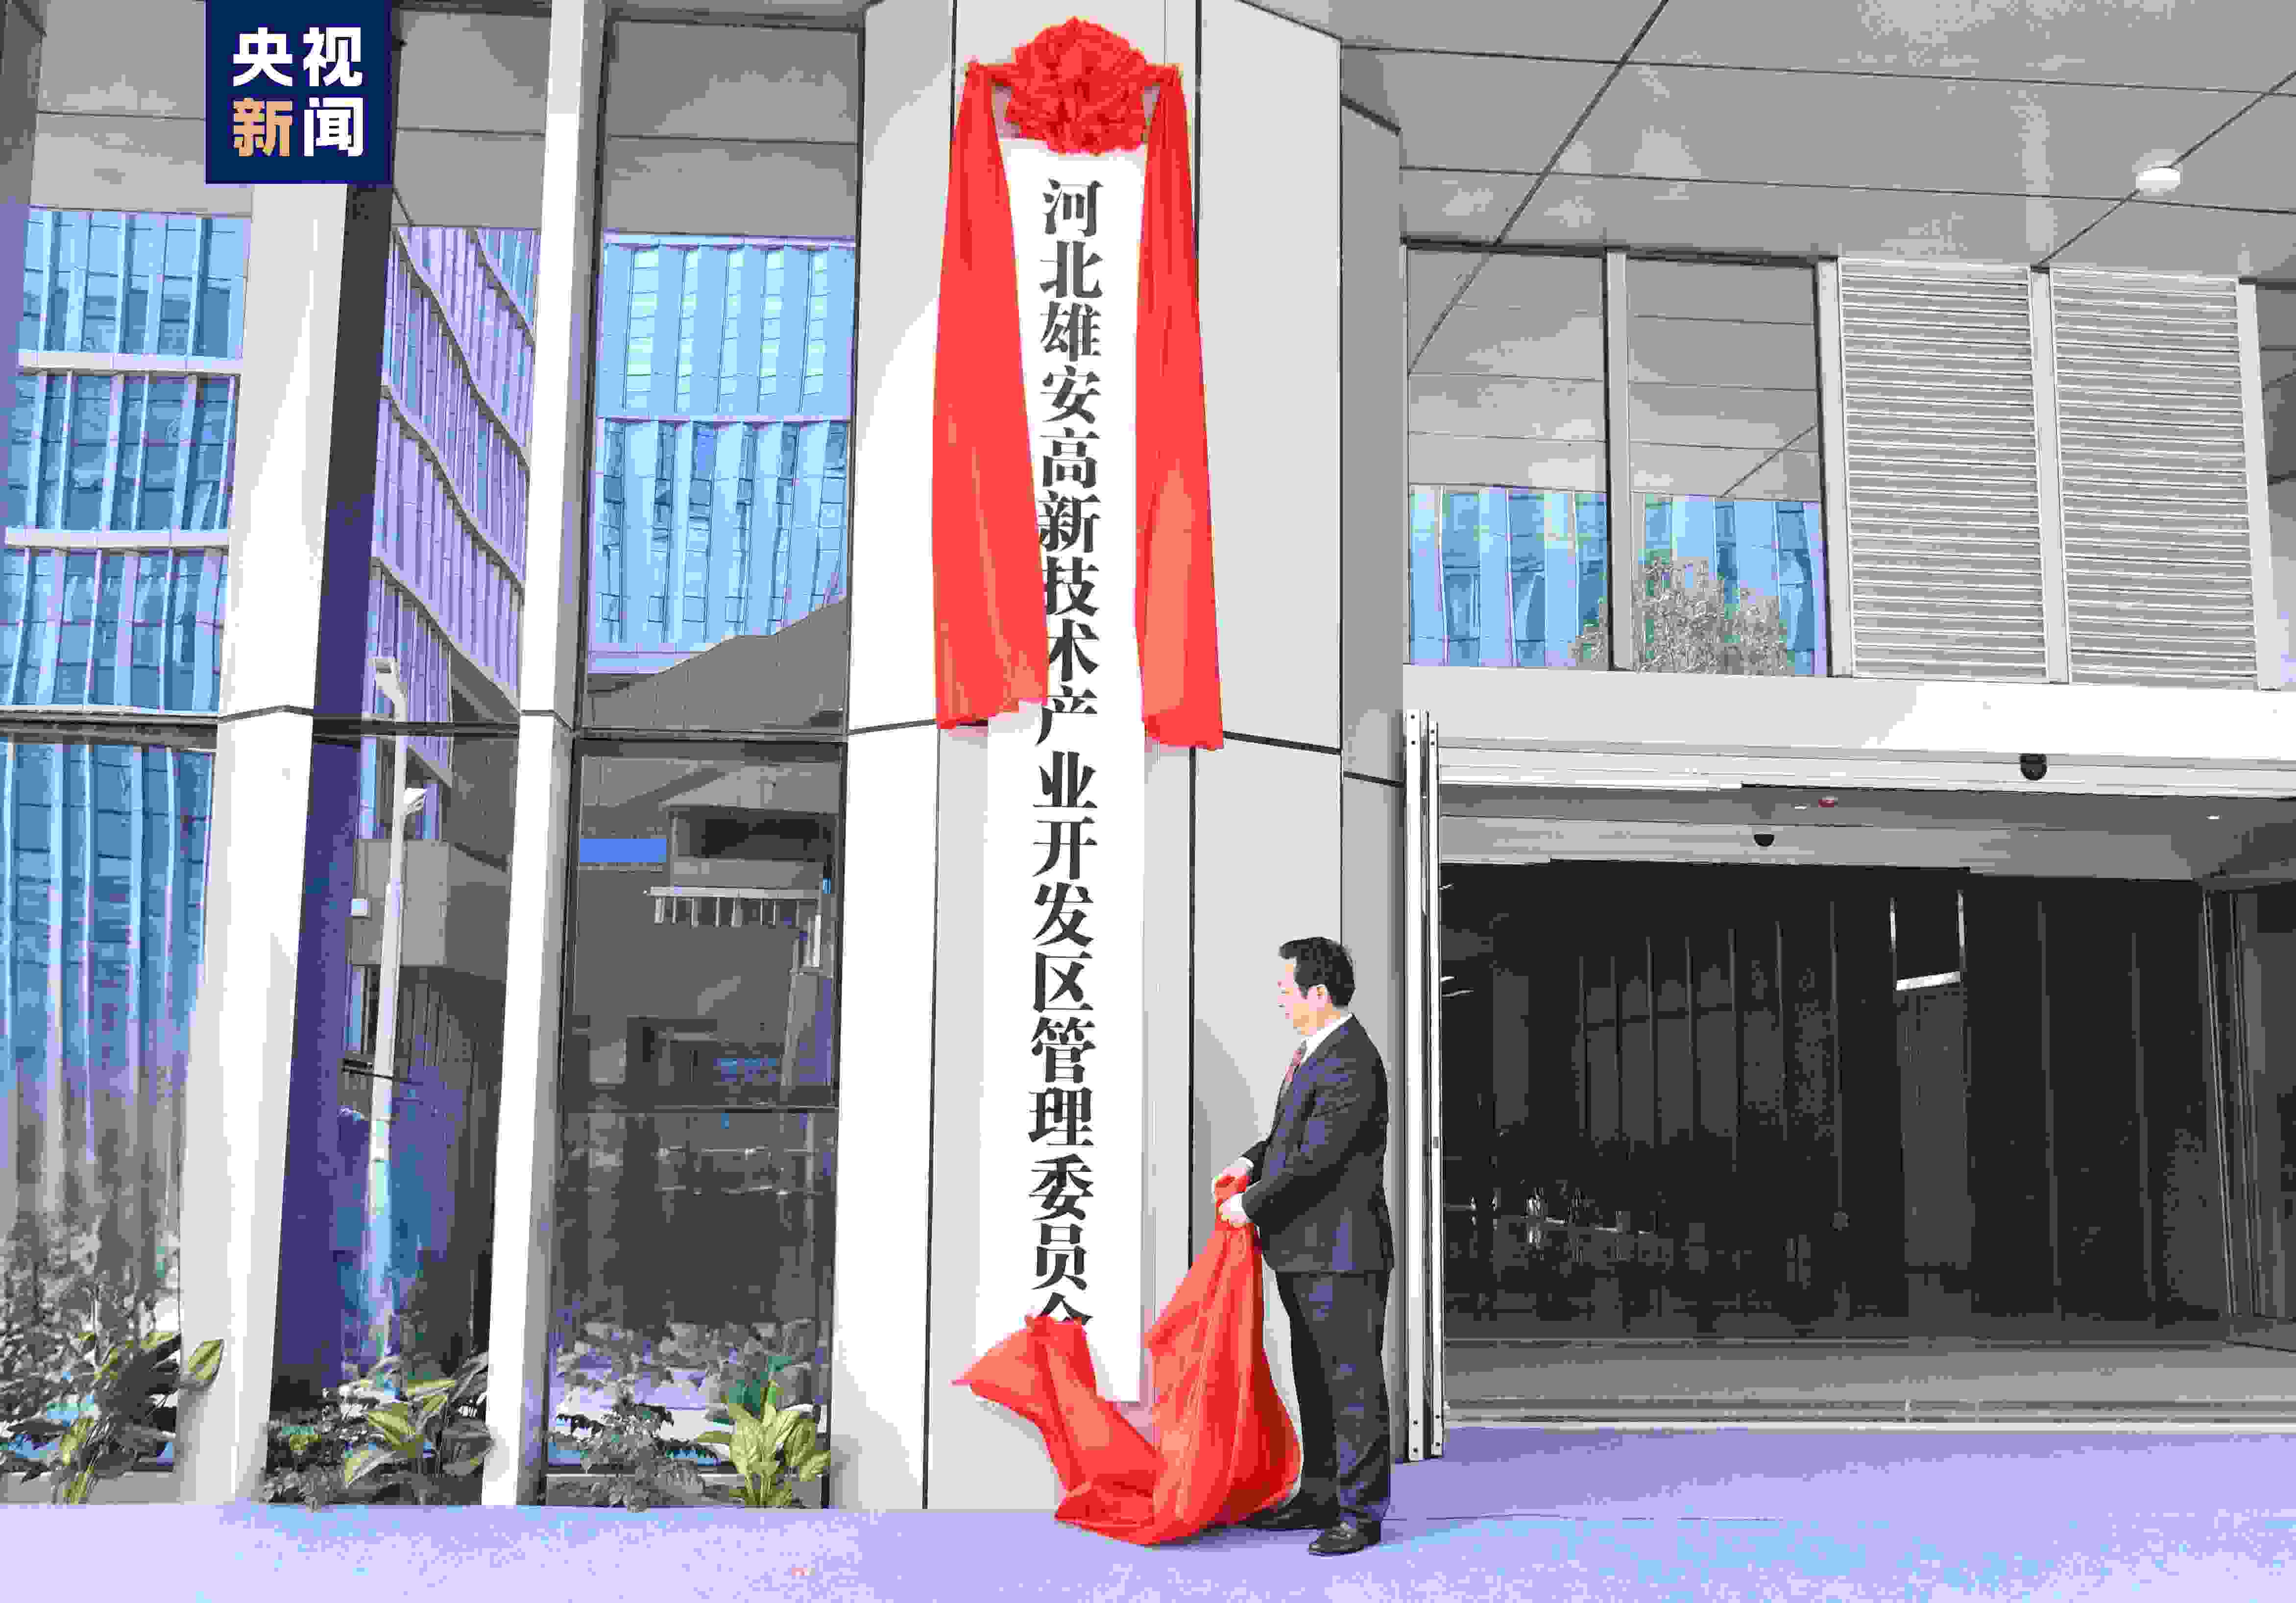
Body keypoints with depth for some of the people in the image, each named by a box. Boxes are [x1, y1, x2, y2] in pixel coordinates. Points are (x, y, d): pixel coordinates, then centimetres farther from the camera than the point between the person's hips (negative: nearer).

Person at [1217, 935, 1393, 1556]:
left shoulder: (1350, 1066, -20)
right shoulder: (1315, 1050, 13)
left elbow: (1316, 1158, -22)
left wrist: (1252, 1206, -12)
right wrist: (1253, 1161, 6)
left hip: (1341, 1254, -10)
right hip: (1303, 1250, 10)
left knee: (1353, 1382, 0)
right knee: (1314, 1380, 17)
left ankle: (1361, 1514, 8)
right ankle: (1319, 1498, 28)